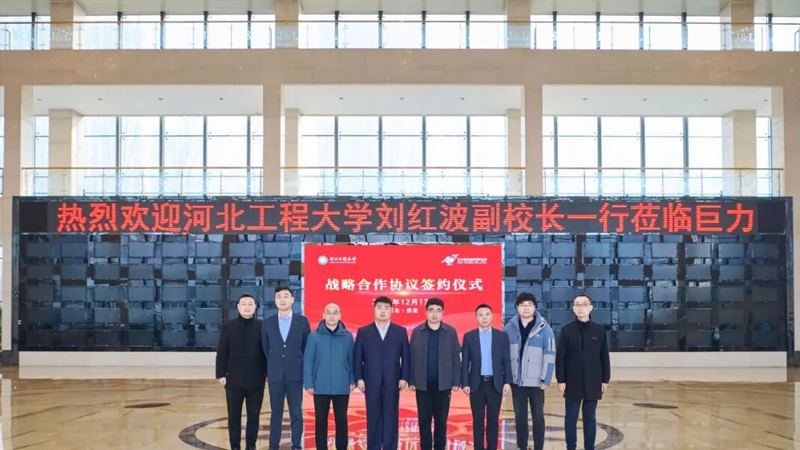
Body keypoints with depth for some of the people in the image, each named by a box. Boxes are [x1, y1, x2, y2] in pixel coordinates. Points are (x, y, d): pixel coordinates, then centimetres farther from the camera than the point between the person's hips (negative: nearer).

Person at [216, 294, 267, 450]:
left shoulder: (262, 326, 2)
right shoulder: (228, 326, 3)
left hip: (256, 380, 0)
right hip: (234, 379, 0)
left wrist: (269, 373, 0)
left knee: (254, 416, 6)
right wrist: (221, 374, -4)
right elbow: (221, 353, 2)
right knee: (234, 416, 5)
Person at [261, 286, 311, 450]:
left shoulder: (302, 321, 1)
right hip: (275, 375, 1)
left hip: (295, 374, -1)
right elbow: (265, 349, 10)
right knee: (275, 412, 6)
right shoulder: (267, 322, 5)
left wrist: (305, 370, 4)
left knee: (296, 414, 2)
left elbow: (307, 348, 5)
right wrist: (269, 370, 9)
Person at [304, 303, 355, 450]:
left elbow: (351, 360, 5)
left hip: (342, 387, 1)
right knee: (320, 420, 7)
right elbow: (307, 361, -1)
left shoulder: (347, 336, 2)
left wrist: (352, 380, -1)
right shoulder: (314, 336, -2)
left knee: (341, 420, 7)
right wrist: (308, 383, -5)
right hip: (321, 387, -1)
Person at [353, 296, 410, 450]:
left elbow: (406, 356, 4)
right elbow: (357, 357, 3)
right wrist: (359, 378, -5)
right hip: (371, 382, 0)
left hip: (392, 381, 0)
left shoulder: (401, 331, 8)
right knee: (373, 417, 3)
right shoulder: (363, 332, 7)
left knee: (391, 417, 2)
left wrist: (404, 377, -4)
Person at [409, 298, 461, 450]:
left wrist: (456, 381, -3)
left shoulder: (451, 332, 0)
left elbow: (456, 358, 1)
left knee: (441, 419, 7)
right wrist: (411, 381, -3)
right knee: (424, 419, 6)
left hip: (443, 383, 0)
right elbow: (412, 358, 1)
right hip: (423, 383, 0)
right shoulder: (417, 332, 1)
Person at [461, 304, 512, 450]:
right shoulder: (469, 336, 2)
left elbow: (507, 361, 3)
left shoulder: (502, 336, 3)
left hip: (496, 383, 0)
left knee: (493, 419, 5)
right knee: (478, 420, 3)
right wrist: (465, 383, -5)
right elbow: (465, 362, 1)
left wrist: (508, 382, -4)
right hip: (476, 383, 0)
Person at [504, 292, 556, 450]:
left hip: (536, 382, -2)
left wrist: (545, 380, -12)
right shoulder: (510, 327, 0)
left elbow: (550, 355, -9)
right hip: (516, 381, 2)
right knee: (519, 416, 12)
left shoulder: (544, 328, -8)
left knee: (538, 416, 8)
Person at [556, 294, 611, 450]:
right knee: (571, 417, 5)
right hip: (572, 382, -1)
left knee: (590, 418, 7)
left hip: (593, 382, 1)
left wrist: (605, 379, 3)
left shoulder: (599, 330, 2)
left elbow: (604, 357, 5)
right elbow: (560, 357, -2)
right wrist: (560, 380, -6)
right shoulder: (566, 330, -2)